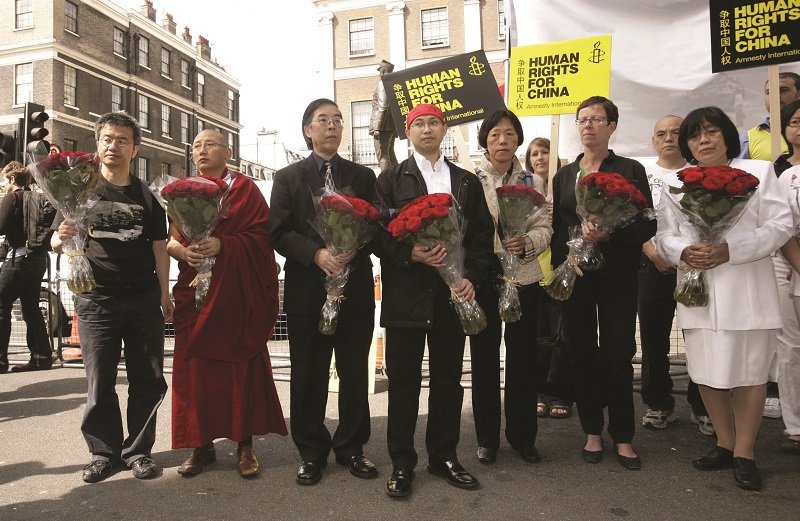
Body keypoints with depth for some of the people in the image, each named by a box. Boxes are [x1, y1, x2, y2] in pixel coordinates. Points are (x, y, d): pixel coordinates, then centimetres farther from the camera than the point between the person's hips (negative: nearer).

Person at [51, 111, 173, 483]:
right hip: (96, 300, -1)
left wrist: (164, 294, 1)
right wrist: (61, 237, -19)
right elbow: (56, 243, 5)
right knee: (99, 383, 5)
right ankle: (104, 452, 21)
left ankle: (138, 450, 18)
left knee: (148, 381, 4)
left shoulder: (146, 197, 9)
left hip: (144, 301, 1)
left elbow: (159, 247, 9)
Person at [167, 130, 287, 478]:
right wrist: (183, 251, -13)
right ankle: (202, 445, 16)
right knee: (196, 367, 3)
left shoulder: (245, 188, 2)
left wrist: (222, 245, -21)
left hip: (238, 293, -3)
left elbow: (261, 236, -8)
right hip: (195, 292, 4)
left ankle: (245, 444, 13)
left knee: (241, 366, 1)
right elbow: (171, 240, 9)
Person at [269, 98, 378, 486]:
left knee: (355, 372, 7)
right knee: (308, 375, 7)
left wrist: (352, 250, -14)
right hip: (307, 289, -1)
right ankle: (312, 451, 23)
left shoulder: (363, 176, 12)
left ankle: (351, 447, 24)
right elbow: (278, 233, -1)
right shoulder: (288, 177, 7)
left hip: (355, 287, 1)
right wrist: (317, 254, -17)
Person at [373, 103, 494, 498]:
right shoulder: (391, 179, 7)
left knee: (448, 378, 10)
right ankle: (402, 462, 18)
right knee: (403, 380, 4)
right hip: (406, 293, -2)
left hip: (453, 291, 3)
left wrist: (472, 277, -5)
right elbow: (378, 232, -2)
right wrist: (410, 254, -18)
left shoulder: (467, 181, 14)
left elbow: (483, 234, 8)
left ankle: (444, 455, 26)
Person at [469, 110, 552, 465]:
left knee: (523, 356, 8)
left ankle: (522, 435, 25)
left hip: (524, 278, 2)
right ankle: (487, 437, 21)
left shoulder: (533, 182, 9)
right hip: (482, 276, -2)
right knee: (484, 357, 6)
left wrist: (528, 242, -18)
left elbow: (545, 227, 3)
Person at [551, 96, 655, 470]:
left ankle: (622, 437, 16)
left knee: (618, 355, 1)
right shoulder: (563, 175, 11)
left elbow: (647, 226, -5)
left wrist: (608, 234, -20)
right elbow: (556, 228, 12)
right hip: (574, 275, 3)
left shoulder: (630, 171, 2)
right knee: (582, 353, 6)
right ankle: (593, 432, 20)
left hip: (618, 275, -2)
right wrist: (564, 262, -1)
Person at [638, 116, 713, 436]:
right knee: (653, 338, 4)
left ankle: (702, 407, 14)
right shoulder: (642, 175, 10)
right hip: (654, 265, 1)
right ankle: (659, 405, 18)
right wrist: (653, 253, -12)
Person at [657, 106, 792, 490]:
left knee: (748, 372, 4)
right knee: (707, 372, 9)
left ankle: (744, 453, 19)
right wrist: (683, 251, -13)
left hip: (746, 290, -3)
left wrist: (730, 251, -17)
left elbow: (780, 225, -3)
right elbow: (664, 234, 9)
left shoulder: (758, 171, 4)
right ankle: (724, 444, 27)